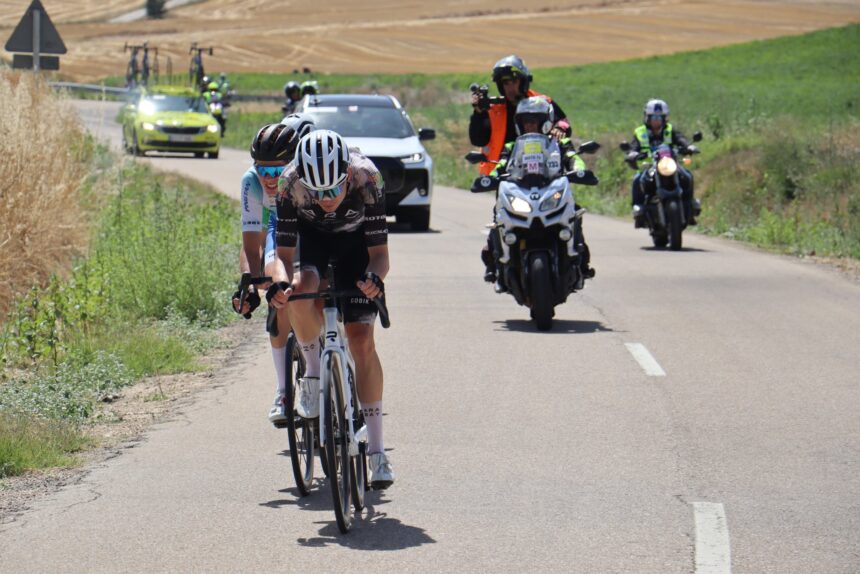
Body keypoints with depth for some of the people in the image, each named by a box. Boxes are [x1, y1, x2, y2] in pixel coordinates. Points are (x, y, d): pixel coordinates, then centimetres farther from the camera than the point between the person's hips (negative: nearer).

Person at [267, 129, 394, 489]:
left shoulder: (366, 180, -35)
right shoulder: (291, 185, -32)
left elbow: (379, 253, -29)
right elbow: (283, 254, -26)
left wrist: (374, 277, -51)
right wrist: (279, 283, -48)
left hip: (356, 241, -1)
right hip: (311, 237, 1)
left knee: (362, 340, -13)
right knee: (301, 290, -35)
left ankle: (376, 449, -7)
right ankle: (312, 373, -9)